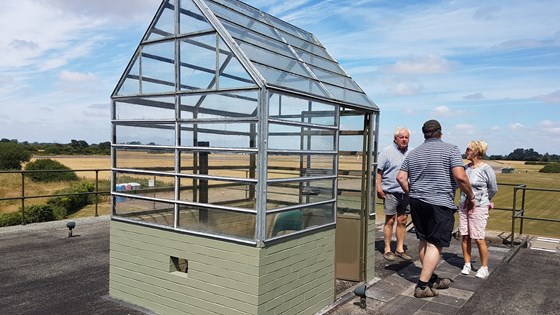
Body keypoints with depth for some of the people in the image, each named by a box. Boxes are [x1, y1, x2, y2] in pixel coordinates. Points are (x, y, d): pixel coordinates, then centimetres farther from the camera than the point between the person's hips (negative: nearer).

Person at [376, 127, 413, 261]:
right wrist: (379, 188, -14)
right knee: (390, 221, 1)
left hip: (406, 193, 5)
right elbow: (379, 171, -7)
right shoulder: (387, 151, -4)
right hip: (391, 192, -5)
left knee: (402, 221, 10)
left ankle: (400, 249, 20)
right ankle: (387, 249, 11)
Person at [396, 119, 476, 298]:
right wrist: (470, 196, -1)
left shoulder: (413, 153, 11)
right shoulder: (450, 149, -4)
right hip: (440, 204, -6)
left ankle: (431, 278, 26)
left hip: (417, 202, 6)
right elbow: (460, 177, -14)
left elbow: (401, 178, 7)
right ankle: (422, 285, -2)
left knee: (424, 241, 14)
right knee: (435, 245, -2)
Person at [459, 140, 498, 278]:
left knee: (479, 239, -1)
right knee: (464, 237, 7)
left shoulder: (486, 169, -10)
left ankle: (484, 268, 14)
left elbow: (493, 189, 2)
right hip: (463, 206, 5)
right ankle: (467, 264, 19)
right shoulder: (466, 167, 5)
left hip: (478, 207, -5)